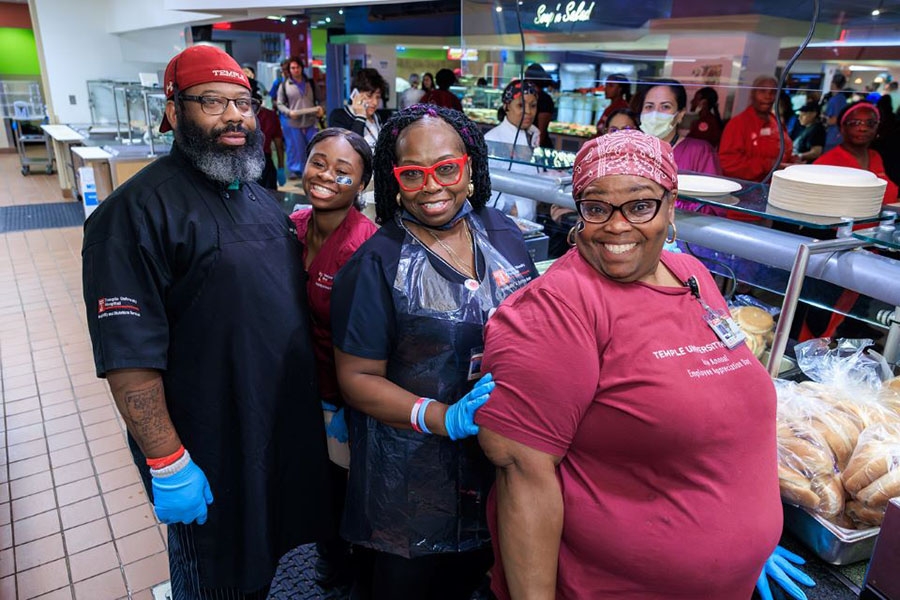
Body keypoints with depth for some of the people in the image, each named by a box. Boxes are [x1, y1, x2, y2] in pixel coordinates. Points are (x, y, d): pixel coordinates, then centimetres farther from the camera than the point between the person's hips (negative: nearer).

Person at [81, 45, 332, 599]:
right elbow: (129, 359, -22)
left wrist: (323, 396, 13)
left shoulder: (261, 197, 7)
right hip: (210, 455, -6)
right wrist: (168, 466, -20)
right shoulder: (137, 211, -19)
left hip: (287, 430, 7)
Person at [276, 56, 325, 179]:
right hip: (293, 123, -2)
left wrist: (320, 109, -2)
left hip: (311, 121, 3)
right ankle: (295, 170, 17)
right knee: (295, 148, 4)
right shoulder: (284, 85, 2)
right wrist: (289, 112, -14)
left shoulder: (309, 83, 12)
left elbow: (317, 99, 19)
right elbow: (279, 104, 4)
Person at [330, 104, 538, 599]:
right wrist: (446, 419, -27)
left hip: (503, 459, 5)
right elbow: (357, 378, -15)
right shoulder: (375, 266, -17)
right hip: (414, 475, -4)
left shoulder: (503, 234, -3)